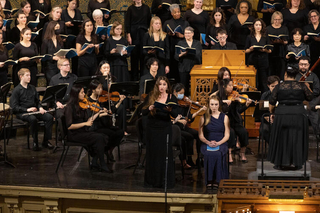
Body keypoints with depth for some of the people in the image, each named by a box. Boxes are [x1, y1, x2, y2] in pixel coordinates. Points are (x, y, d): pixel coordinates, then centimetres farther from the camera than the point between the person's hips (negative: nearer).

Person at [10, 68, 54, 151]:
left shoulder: (32, 88, 16)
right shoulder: (17, 90, -3)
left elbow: (37, 101, 24)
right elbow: (14, 107, -10)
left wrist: (40, 108, 1)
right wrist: (27, 109, -20)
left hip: (34, 110, 6)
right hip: (22, 113, -6)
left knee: (49, 117, -19)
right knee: (33, 119, -38)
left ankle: (46, 141, -13)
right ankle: (35, 142, -24)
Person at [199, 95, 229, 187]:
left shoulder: (224, 117, 10)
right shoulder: (204, 117, 11)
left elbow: (227, 135, 4)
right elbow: (201, 135, 6)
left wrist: (218, 143, -15)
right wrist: (208, 142, -14)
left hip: (221, 143, 0)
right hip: (207, 144, 0)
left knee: (218, 154, -35)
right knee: (209, 154, -34)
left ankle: (217, 180, -24)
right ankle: (209, 180, -24)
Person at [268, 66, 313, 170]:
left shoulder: (279, 87, 1)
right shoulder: (302, 86, 2)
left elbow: (271, 103, 2)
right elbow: (310, 97, 11)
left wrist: (271, 113, 15)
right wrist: (307, 87, 23)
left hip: (282, 115, 0)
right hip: (299, 114, 0)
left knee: (281, 139, 10)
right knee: (297, 138, 9)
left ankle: (280, 163, 12)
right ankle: (295, 163, 9)